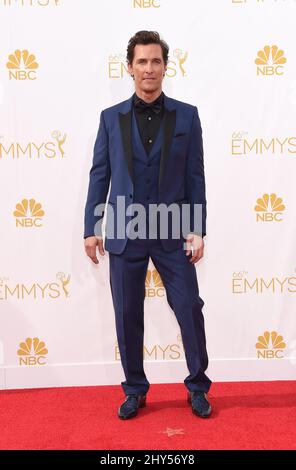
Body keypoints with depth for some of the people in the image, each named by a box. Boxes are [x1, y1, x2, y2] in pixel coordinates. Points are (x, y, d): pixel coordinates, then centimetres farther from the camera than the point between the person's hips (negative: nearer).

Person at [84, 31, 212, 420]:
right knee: (127, 315, 8)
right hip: (124, 231, 1)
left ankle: (198, 388, 24)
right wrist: (91, 228, 1)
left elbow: (195, 177, 2)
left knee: (190, 309, 4)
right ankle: (135, 390, 25)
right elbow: (99, 175, 6)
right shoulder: (111, 118, 6)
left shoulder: (186, 115, 4)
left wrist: (198, 230, -4)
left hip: (172, 231, 0)